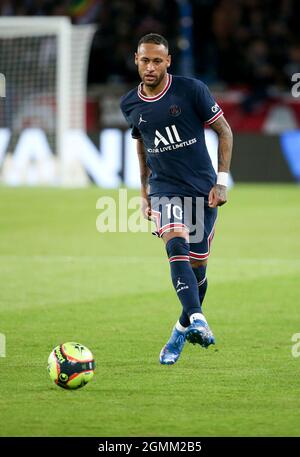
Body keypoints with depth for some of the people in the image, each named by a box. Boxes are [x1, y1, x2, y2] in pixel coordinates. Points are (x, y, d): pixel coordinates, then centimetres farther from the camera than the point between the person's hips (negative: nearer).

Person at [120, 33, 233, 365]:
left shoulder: (191, 89, -8)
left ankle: (183, 329, 25)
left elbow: (224, 132, -1)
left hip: (202, 189, -1)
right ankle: (197, 320, -40)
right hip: (164, 190, 1)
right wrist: (144, 192, 21)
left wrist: (221, 181, -7)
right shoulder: (130, 105, 4)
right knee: (176, 244, -26)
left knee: (196, 265, 2)